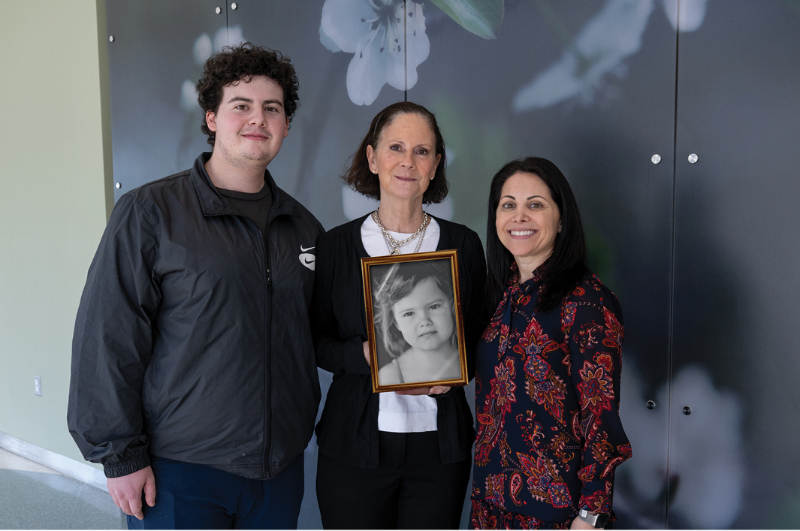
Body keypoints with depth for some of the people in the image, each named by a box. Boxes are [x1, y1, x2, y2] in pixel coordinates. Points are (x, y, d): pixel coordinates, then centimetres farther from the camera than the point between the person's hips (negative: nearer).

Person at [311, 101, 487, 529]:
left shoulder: (463, 245, 4)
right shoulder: (335, 245, 0)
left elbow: (480, 338, 9)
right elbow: (314, 342, 2)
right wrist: (365, 354, -16)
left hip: (440, 443, 1)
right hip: (355, 444, -1)